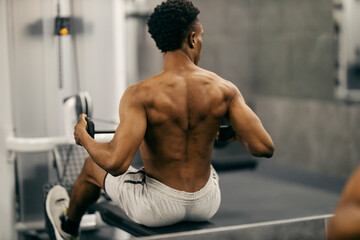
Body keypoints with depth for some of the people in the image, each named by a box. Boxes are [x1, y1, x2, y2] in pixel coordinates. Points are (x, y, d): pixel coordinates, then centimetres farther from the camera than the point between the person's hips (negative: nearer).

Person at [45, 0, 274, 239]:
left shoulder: (141, 95, -22)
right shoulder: (224, 89, -12)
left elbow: (116, 163, -31)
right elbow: (265, 147, -13)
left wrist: (84, 138, -10)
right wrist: (235, 134, 9)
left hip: (157, 209, -3)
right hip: (207, 205, 4)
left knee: (93, 166, 26)